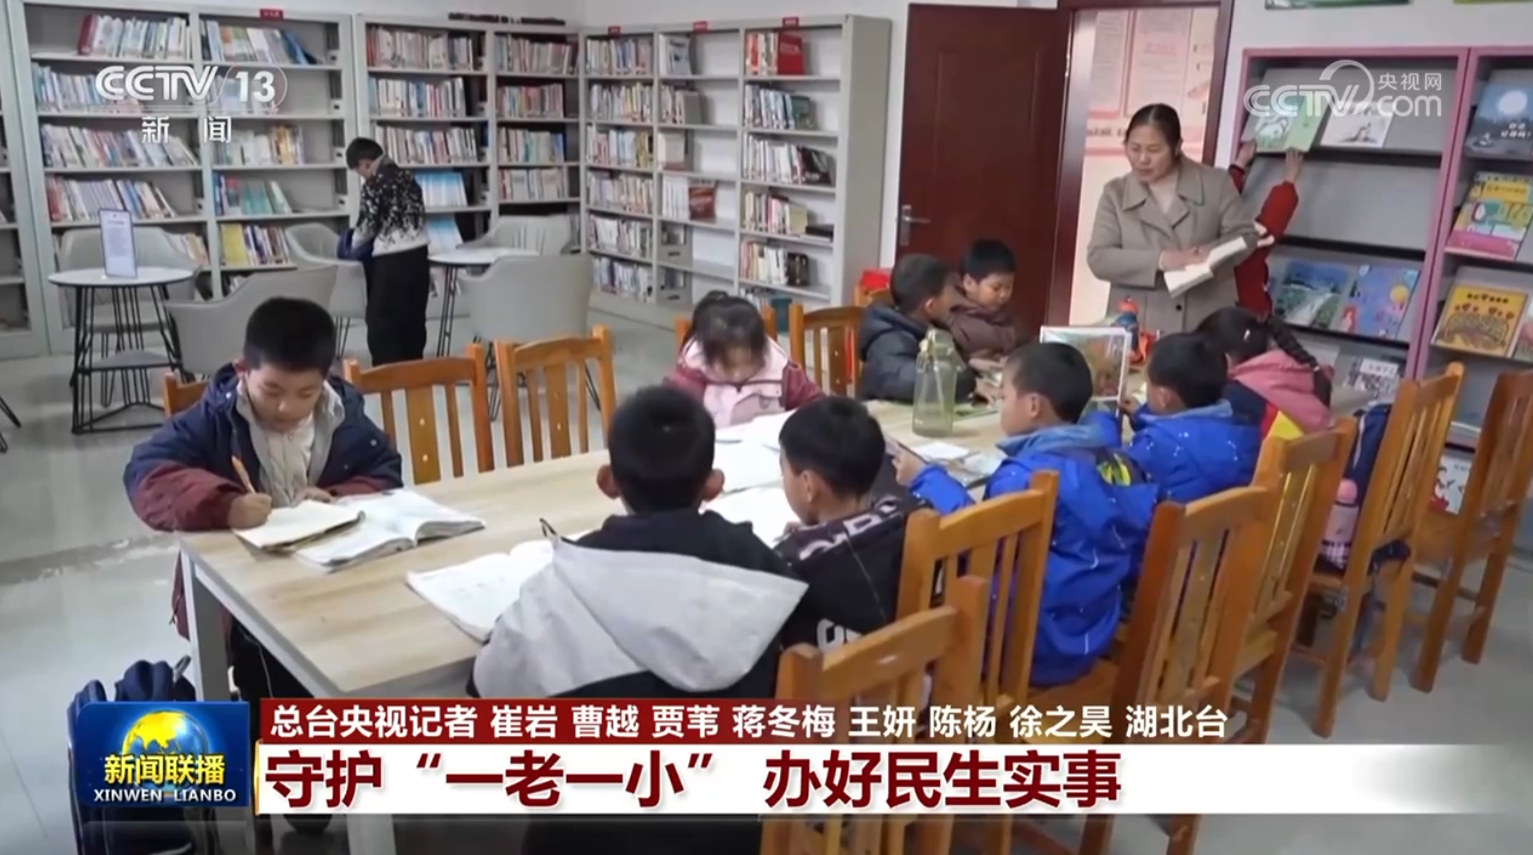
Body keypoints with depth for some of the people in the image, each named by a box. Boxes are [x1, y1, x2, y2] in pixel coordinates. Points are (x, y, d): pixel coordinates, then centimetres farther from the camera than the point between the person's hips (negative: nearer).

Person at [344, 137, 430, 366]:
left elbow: (367, 224, -4)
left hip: (391, 260, -7)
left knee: (381, 323, 2)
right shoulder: (407, 177, 12)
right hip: (419, 254, 7)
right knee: (414, 319, 13)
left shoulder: (373, 184, -10)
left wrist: (354, 245, 15)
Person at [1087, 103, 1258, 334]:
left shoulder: (1215, 183, 6)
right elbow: (1098, 258, -3)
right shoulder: (1116, 193, 6)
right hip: (1136, 329, 0)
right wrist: (1160, 260, -17)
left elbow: (1245, 235, 7)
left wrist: (1208, 253, -15)